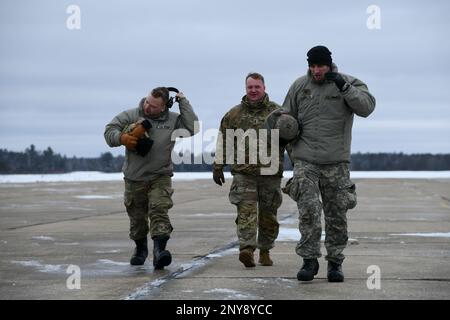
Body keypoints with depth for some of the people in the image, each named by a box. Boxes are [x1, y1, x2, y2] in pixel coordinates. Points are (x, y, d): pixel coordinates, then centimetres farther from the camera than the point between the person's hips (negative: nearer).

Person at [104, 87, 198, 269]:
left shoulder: (173, 120, -2)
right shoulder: (131, 115, -3)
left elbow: (192, 128, -15)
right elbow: (109, 130, -3)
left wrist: (183, 102, -10)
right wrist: (122, 138, -24)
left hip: (160, 177, -1)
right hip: (134, 179, 2)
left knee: (159, 211, -21)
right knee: (137, 216, 14)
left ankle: (159, 250, -30)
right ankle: (140, 248, 37)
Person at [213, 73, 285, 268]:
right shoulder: (234, 114, 10)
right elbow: (222, 141, 15)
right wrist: (218, 166, 12)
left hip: (270, 172, 1)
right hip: (243, 173, 0)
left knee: (268, 215, 7)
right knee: (246, 211, -14)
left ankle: (265, 251, 19)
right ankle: (246, 248, -24)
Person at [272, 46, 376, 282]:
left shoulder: (349, 83, 1)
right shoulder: (300, 86, 8)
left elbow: (367, 107, -13)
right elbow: (286, 114, 19)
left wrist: (344, 87, -22)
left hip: (336, 161, 0)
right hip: (305, 160, 0)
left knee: (336, 215, 6)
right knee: (308, 209, -13)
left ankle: (335, 262, 17)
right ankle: (309, 260, -5)